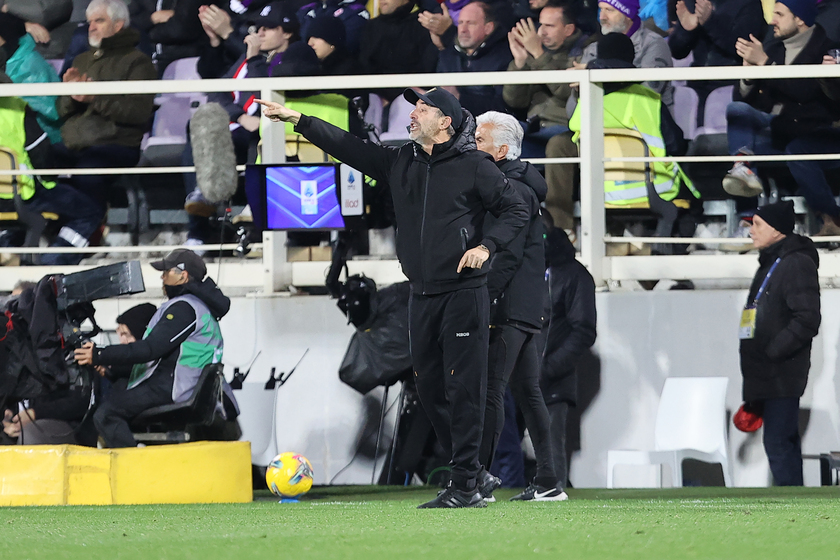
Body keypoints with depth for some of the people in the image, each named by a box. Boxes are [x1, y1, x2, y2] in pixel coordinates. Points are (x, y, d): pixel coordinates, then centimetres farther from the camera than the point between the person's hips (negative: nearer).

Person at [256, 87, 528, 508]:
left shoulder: (474, 166, -3)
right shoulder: (400, 163, 13)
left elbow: (516, 210, -1)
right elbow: (350, 147, 13)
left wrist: (486, 245, -15)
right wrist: (298, 120, 8)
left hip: (464, 294, -7)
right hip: (422, 297, 7)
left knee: (463, 389, -9)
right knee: (430, 390, 7)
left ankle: (466, 485, -8)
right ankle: (465, 470, 16)